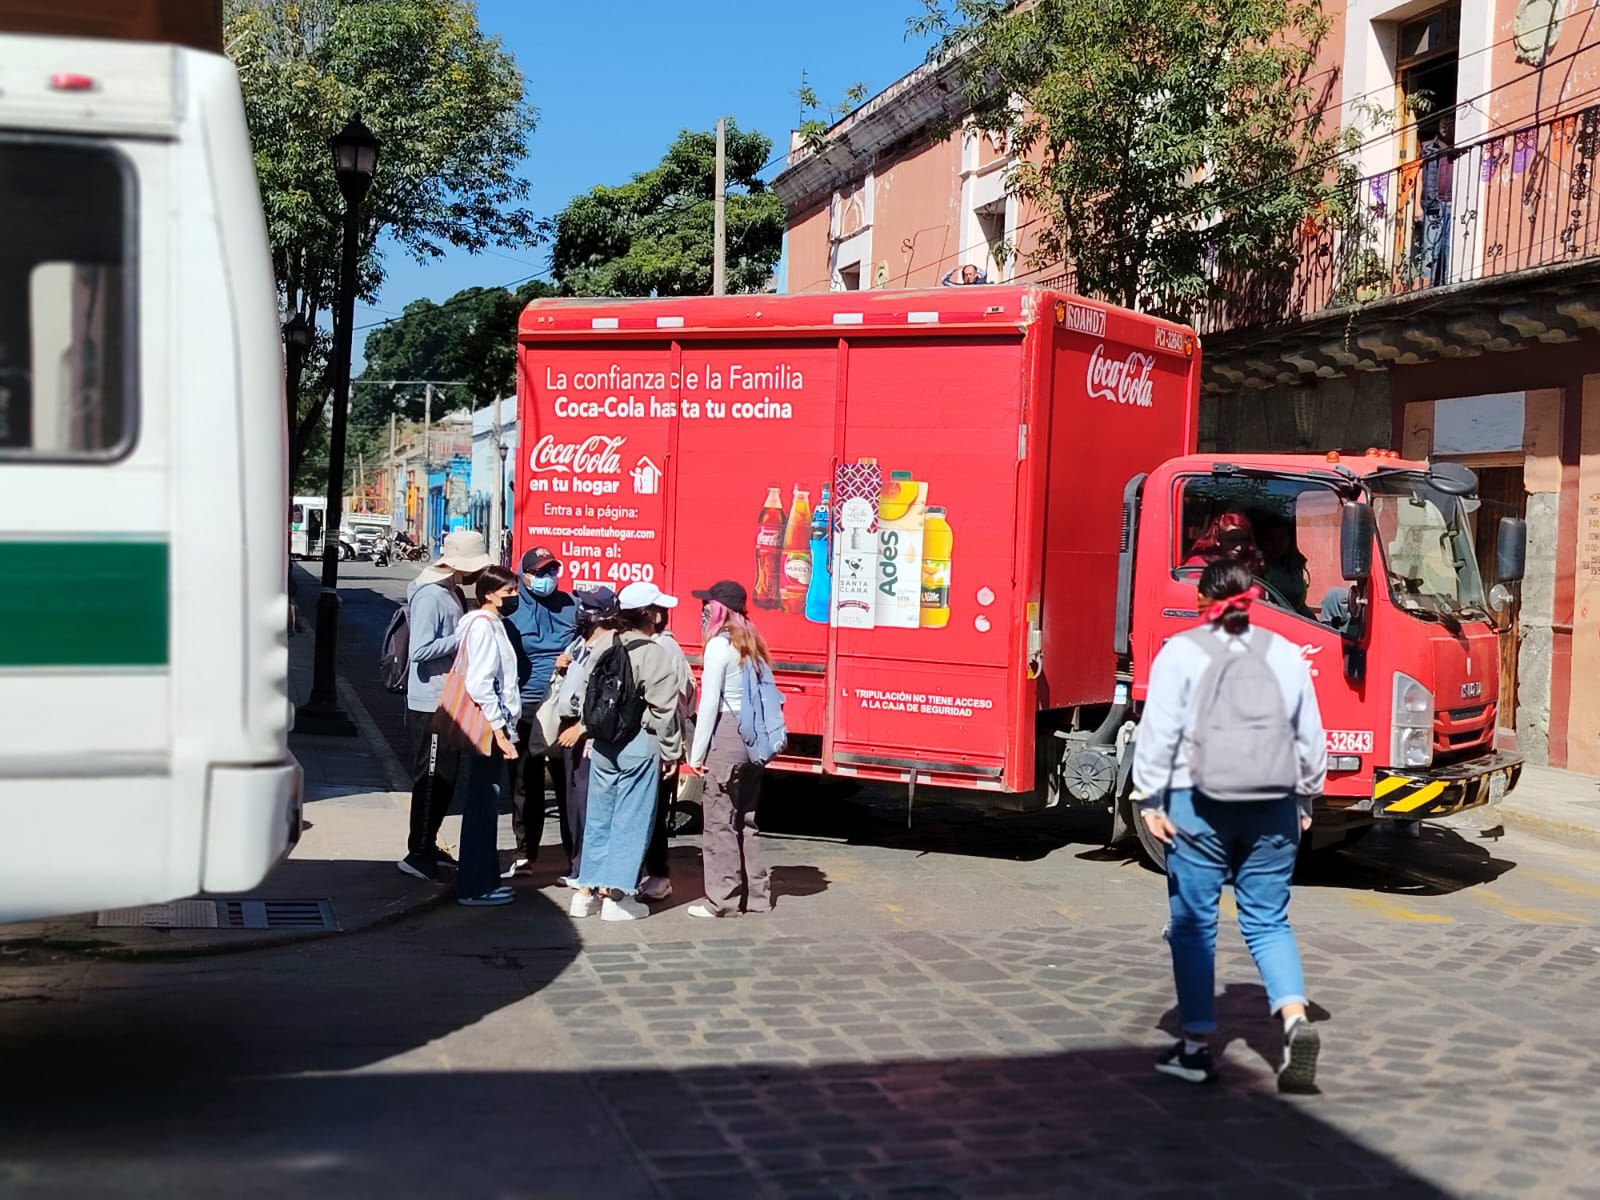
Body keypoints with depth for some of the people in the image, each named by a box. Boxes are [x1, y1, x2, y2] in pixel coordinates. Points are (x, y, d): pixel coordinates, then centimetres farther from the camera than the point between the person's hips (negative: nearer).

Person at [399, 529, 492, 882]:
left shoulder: (452, 592, 12)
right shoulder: (431, 595, -18)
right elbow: (421, 650, -25)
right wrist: (464, 637, -23)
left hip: (448, 703, 10)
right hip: (430, 704, -10)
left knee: (446, 778, 16)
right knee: (431, 779, -3)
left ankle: (428, 846, 26)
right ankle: (418, 854, 5)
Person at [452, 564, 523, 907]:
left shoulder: (493, 624, 16)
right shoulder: (483, 625, -14)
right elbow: (479, 684, -22)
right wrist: (499, 730, -21)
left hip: (495, 727, 10)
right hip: (488, 728, -10)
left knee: (486, 804, 15)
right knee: (483, 805, -5)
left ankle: (484, 878, 24)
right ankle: (474, 887, -1)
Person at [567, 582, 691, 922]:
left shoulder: (601, 645, 3)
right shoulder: (654, 654, -14)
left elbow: (588, 692, 9)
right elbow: (663, 708, -13)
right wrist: (670, 751, -3)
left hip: (602, 742, 6)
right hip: (640, 744, -6)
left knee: (598, 817, 13)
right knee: (631, 821, 2)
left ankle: (585, 891, 17)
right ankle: (615, 896, 3)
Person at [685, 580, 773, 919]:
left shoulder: (719, 645, -10)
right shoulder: (751, 643, 11)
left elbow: (709, 703, -12)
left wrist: (697, 752, -7)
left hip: (726, 738, -8)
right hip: (752, 738, 8)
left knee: (720, 822, 0)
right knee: (744, 820, 16)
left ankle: (721, 899, 4)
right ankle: (756, 892, 20)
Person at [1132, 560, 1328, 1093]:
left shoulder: (1181, 653, -4)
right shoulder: (1285, 654, 7)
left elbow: (1159, 732, -8)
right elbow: (1310, 737, 12)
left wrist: (1150, 800, -3)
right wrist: (1305, 799, 23)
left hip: (1198, 805, -3)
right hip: (1273, 808, 3)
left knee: (1194, 923, 6)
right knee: (1268, 921, 12)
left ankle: (1196, 1047, 10)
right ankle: (1295, 1017, -9)